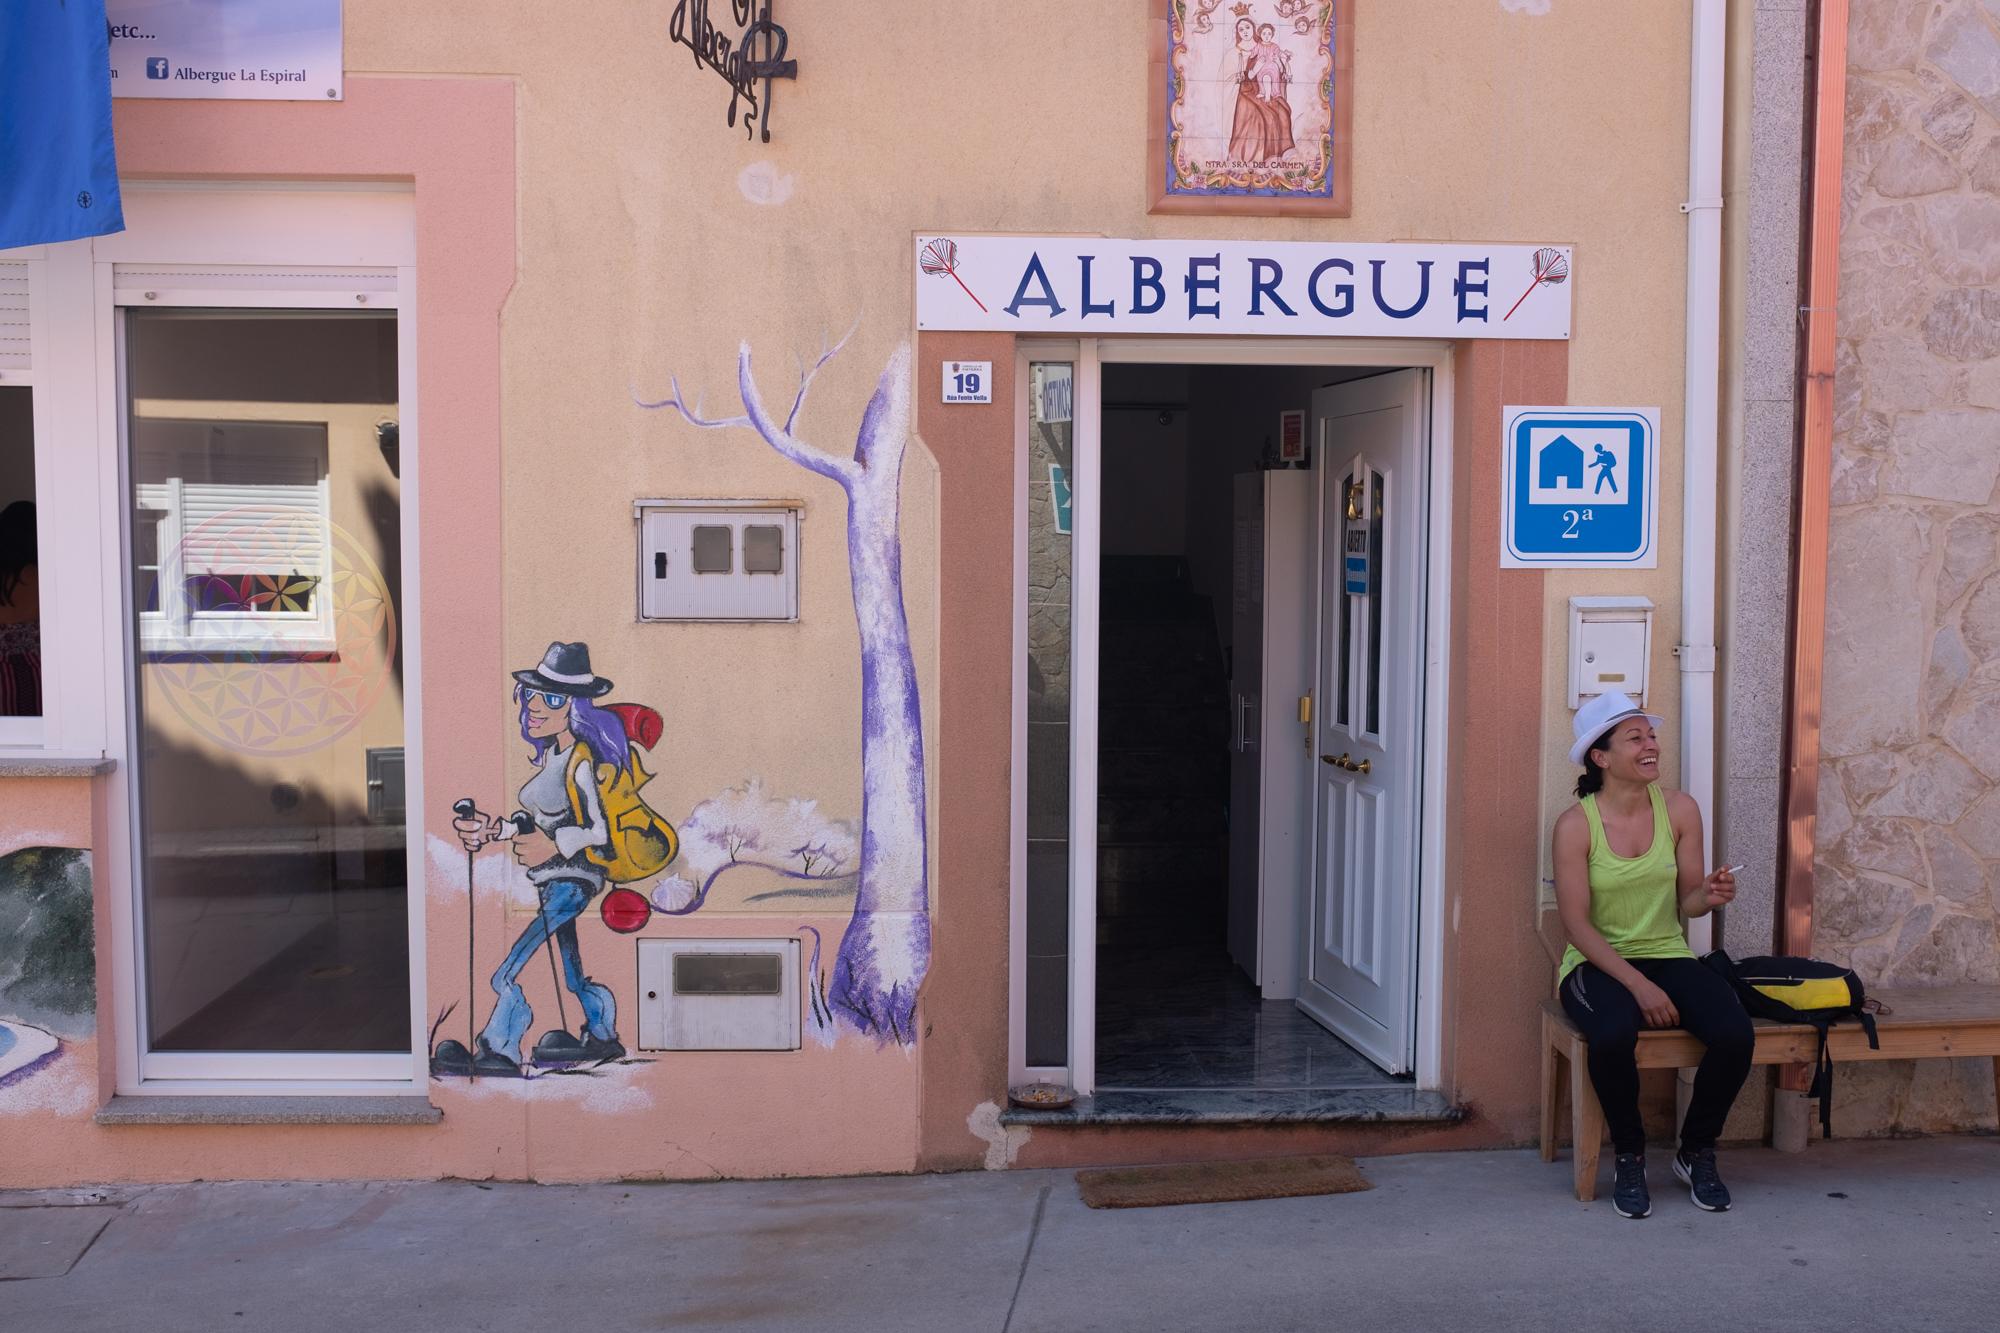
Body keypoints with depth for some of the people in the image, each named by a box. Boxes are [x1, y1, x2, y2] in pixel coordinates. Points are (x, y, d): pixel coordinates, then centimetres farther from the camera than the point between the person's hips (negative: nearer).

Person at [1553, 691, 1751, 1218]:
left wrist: (1710, 896, -18)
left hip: (1669, 957, 4)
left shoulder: (1679, 809, 2)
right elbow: (1577, 923, -13)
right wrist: (1638, 985, -22)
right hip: (1597, 963, -4)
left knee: (1735, 1034, -24)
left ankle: (1697, 1152, 4)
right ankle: (1629, 1157, -7)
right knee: (1614, 1035, -37)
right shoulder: (1576, 825, -9)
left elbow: (1686, 901, 7)